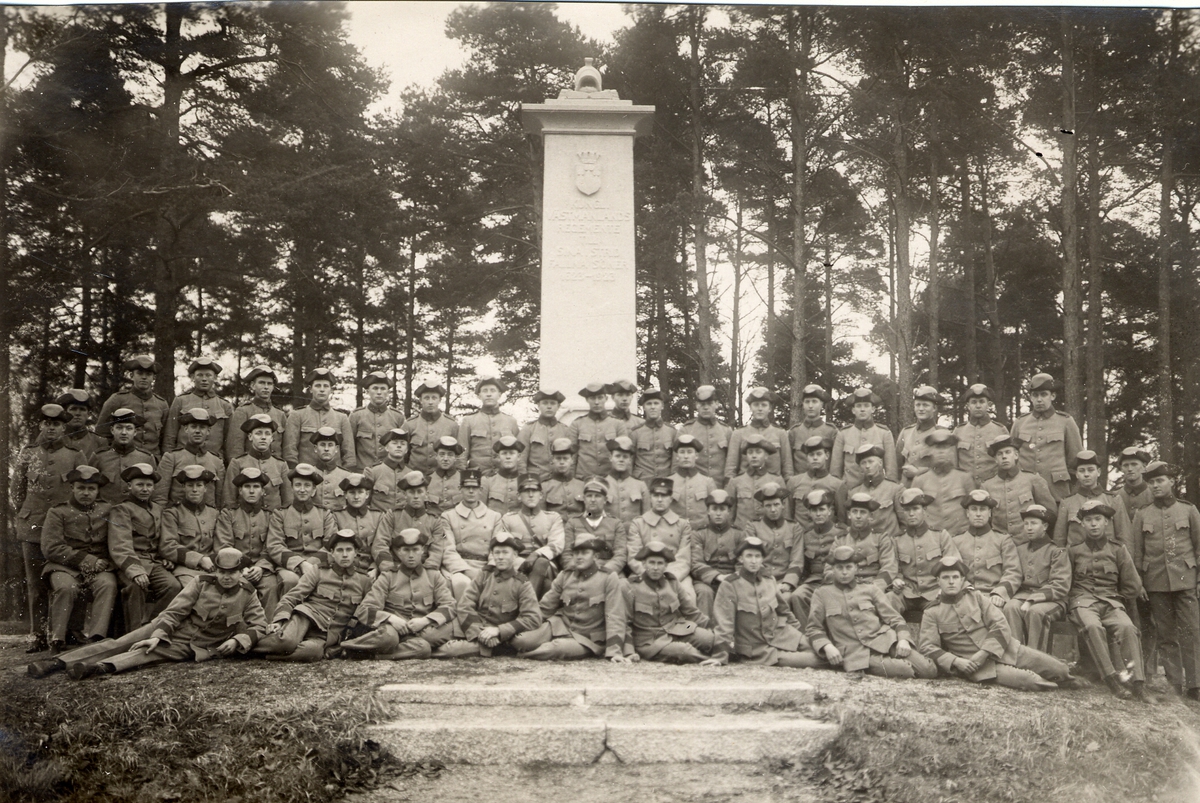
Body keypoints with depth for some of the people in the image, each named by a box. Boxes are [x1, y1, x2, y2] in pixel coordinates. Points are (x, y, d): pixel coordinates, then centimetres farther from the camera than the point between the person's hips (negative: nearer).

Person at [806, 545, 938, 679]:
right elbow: (813, 628, 8)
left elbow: (894, 618, 12)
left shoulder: (870, 589, 16)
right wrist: (827, 647, -11)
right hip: (855, 654, -4)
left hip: (884, 641, 4)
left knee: (929, 670, -16)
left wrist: (903, 639, -7)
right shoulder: (821, 594, 12)